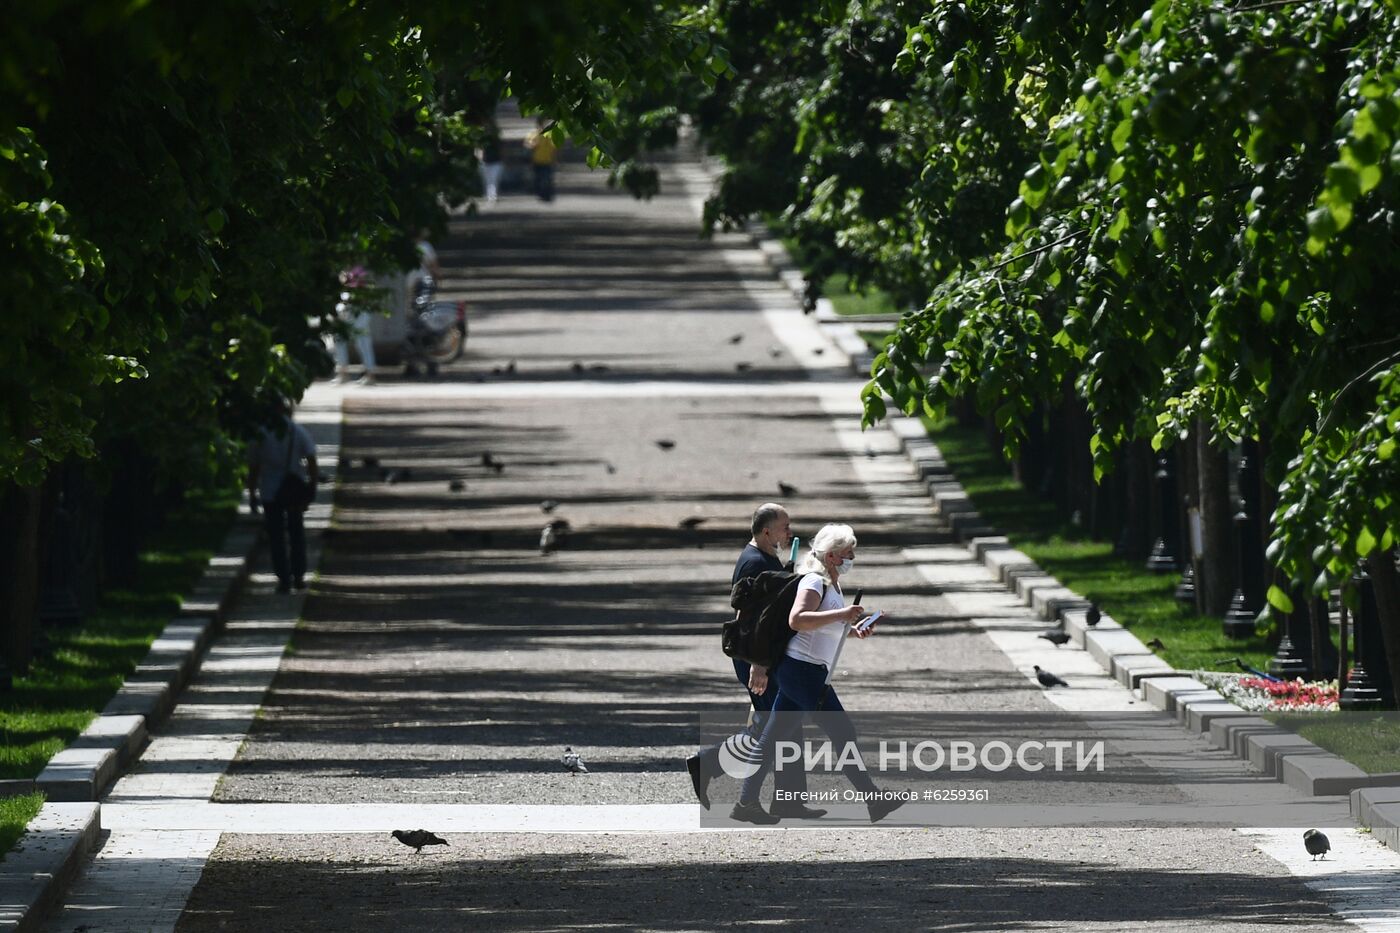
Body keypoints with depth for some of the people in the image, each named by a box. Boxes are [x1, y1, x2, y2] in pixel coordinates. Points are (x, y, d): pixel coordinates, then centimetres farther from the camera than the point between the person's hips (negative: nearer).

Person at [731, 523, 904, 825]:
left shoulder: (833, 585, 18)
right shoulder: (814, 583, -13)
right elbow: (797, 619, -29)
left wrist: (854, 631, 16)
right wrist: (841, 615, -30)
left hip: (795, 672, 10)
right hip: (803, 670, -10)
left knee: (774, 738, 9)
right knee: (842, 735, -6)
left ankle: (746, 803, 11)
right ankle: (873, 800, -2)